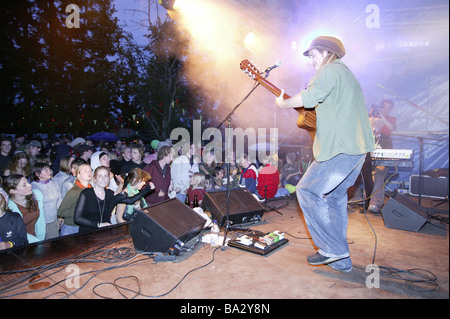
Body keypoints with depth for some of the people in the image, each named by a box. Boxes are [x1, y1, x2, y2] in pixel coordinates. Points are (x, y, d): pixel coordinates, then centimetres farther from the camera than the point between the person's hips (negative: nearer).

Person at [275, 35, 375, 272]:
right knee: (335, 198, 14)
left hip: (340, 148, -10)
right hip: (358, 148, 10)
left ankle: (333, 249, -1)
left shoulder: (329, 70, -4)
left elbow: (309, 97, -21)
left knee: (307, 191, -3)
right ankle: (340, 260, 20)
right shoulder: (347, 74, 28)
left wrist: (283, 104, -7)